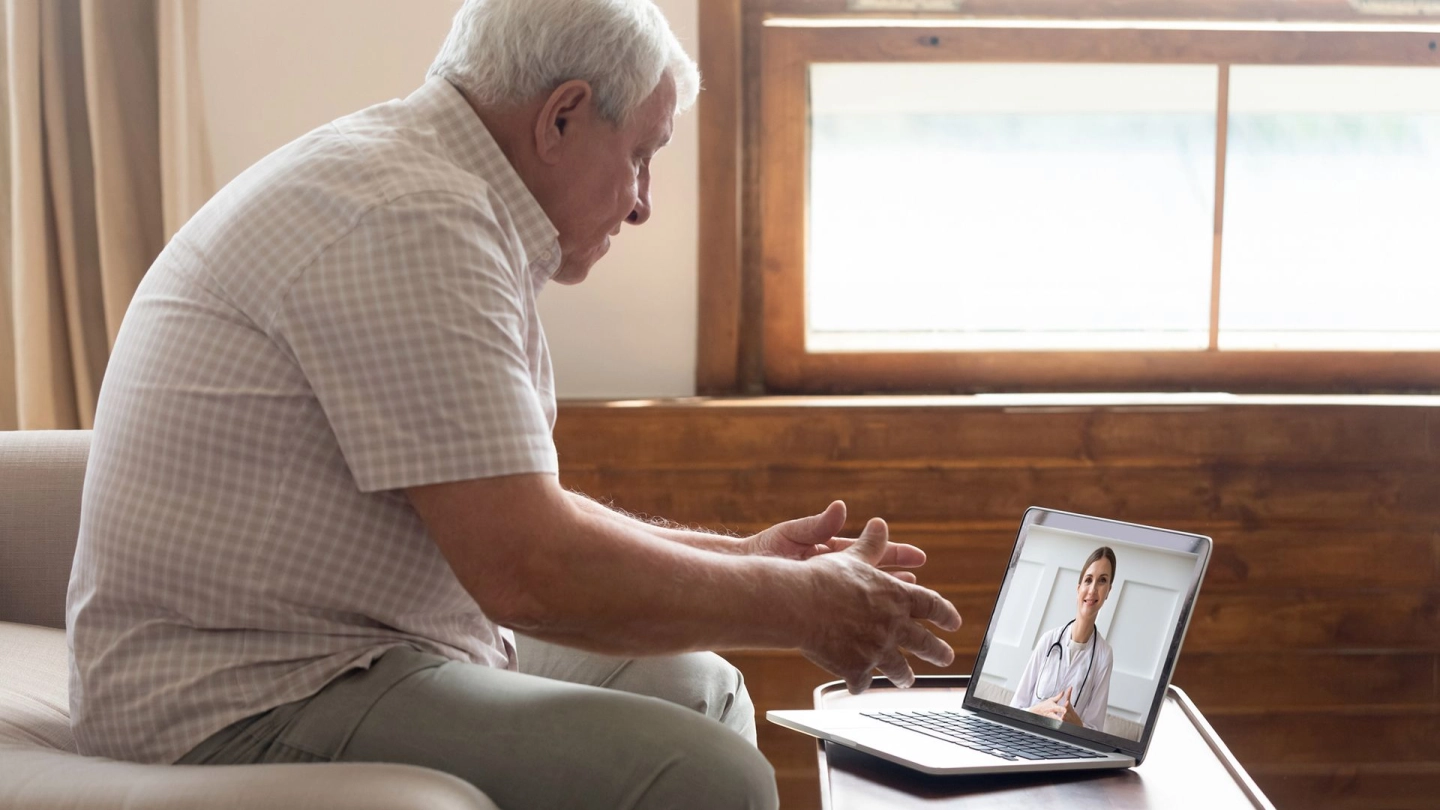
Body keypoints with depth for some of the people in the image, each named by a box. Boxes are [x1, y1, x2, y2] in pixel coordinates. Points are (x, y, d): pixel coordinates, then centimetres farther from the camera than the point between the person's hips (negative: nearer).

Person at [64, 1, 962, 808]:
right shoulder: (413, 220, -19)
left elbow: (515, 507, 21)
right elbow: (529, 569, -23)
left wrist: (739, 555, 15)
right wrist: (803, 605, -11)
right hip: (254, 703, -11)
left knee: (700, 688, 16)